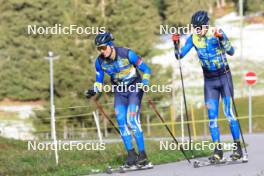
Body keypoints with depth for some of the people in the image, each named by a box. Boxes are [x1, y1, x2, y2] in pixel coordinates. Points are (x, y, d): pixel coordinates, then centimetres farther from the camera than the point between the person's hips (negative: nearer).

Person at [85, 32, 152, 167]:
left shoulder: (127, 54, -24)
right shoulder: (100, 61, -10)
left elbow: (146, 70, -16)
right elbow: (99, 81, 4)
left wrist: (144, 84, -32)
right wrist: (94, 90, -16)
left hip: (135, 88, -5)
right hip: (119, 91, 5)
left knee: (132, 120, -18)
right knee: (121, 122, -7)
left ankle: (142, 154, -13)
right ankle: (131, 154, 1)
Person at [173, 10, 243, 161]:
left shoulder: (217, 32, -14)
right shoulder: (193, 38, -3)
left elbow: (231, 52, -21)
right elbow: (180, 55, -3)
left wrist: (221, 38, -35)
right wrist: (176, 43, -20)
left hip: (224, 76, -3)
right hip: (209, 80, 4)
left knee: (229, 113, -6)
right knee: (212, 116, -1)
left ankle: (238, 147, 2)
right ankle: (218, 150, 3)